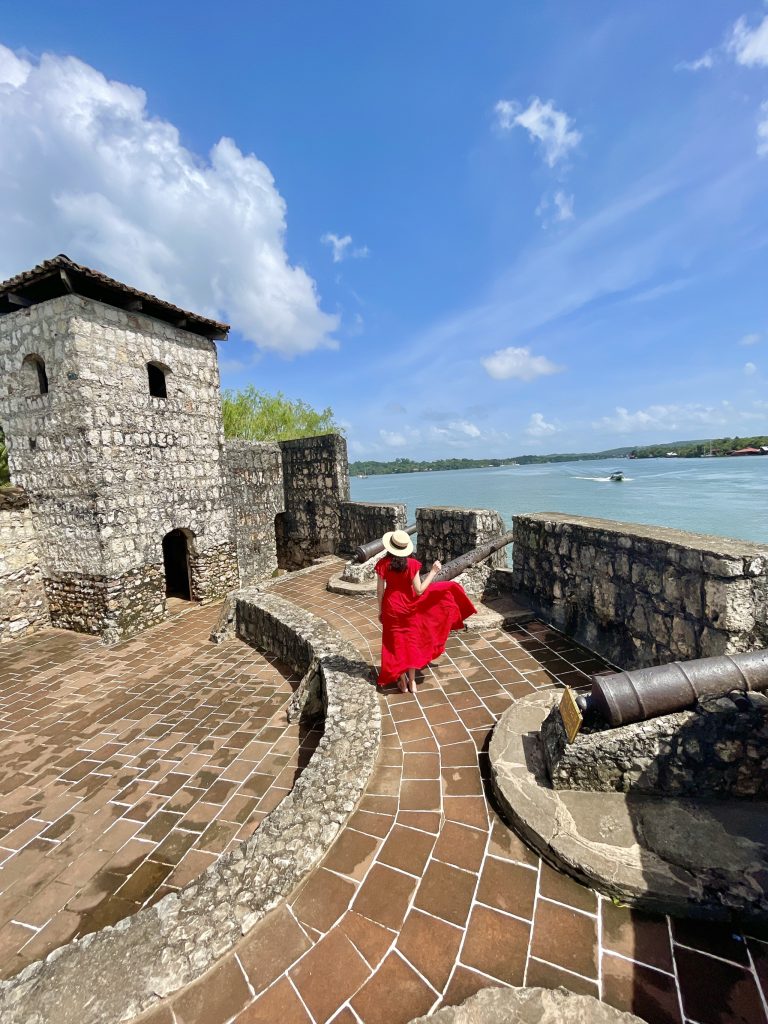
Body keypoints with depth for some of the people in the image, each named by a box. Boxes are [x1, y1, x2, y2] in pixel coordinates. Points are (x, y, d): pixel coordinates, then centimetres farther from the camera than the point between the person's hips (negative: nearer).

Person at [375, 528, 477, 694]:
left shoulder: (383, 564, -14)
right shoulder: (412, 564, -17)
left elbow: (380, 590, -8)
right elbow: (419, 590, -16)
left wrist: (380, 611, 5)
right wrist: (433, 572, -10)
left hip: (391, 607, 0)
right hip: (408, 607, 0)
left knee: (396, 644, 14)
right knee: (411, 643, 17)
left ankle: (403, 683, 24)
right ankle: (412, 682, 27)